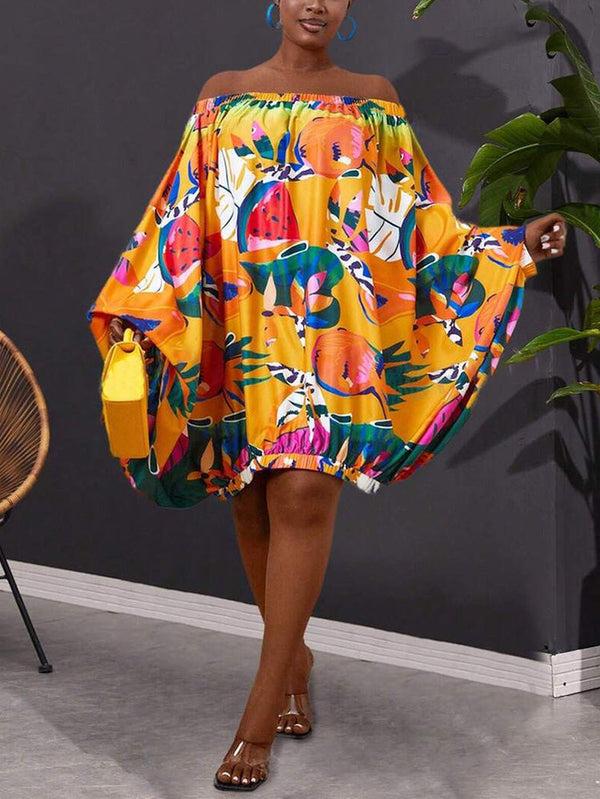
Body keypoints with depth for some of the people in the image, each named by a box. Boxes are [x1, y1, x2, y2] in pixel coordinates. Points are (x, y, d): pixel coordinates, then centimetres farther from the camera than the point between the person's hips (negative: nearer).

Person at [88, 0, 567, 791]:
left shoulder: (375, 100, 12)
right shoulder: (223, 98, 13)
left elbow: (419, 221, 11)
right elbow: (182, 217, 10)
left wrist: (512, 246, 1)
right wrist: (137, 309, 0)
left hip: (333, 332, -2)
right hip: (242, 329, 2)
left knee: (304, 497, -15)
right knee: (254, 503, 6)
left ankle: (260, 717, -12)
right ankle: (292, 656, 29)